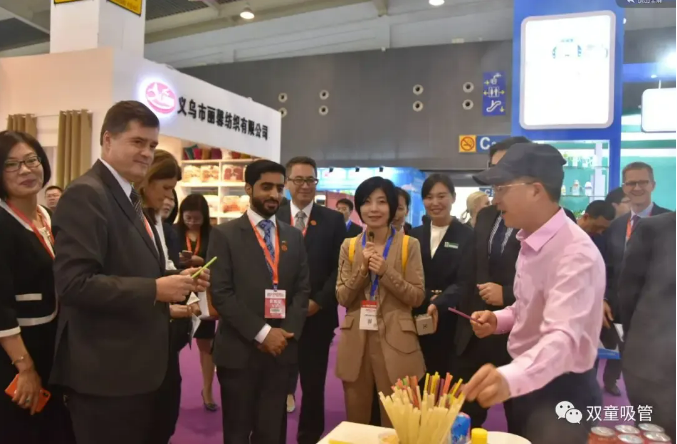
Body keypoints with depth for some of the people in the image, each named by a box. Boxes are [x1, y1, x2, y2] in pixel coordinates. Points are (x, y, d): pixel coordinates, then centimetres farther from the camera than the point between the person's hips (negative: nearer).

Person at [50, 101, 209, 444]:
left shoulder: (128, 197, 15)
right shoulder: (85, 195, -17)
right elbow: (74, 283, -26)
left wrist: (175, 281, 3)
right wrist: (155, 289, -24)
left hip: (135, 365, 10)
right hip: (105, 370, -10)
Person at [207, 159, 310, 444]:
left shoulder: (293, 236, 10)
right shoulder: (225, 234, -3)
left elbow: (302, 289, 8)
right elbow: (221, 293, -10)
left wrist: (287, 332, -7)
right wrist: (262, 333, -14)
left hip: (281, 349, 3)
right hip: (239, 350, -3)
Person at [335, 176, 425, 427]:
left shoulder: (409, 245, -2)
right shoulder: (349, 246, 6)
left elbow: (417, 297, -6)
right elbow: (342, 297, 2)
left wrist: (386, 271, -18)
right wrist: (362, 269, -13)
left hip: (395, 341, -2)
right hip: (356, 341, 3)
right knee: (355, 420, 14)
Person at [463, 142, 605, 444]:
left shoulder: (576, 254, -27)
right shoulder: (531, 240, 2)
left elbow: (563, 337, -40)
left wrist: (510, 377, -58)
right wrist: (498, 320, -4)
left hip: (561, 393, -9)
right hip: (527, 385, 9)